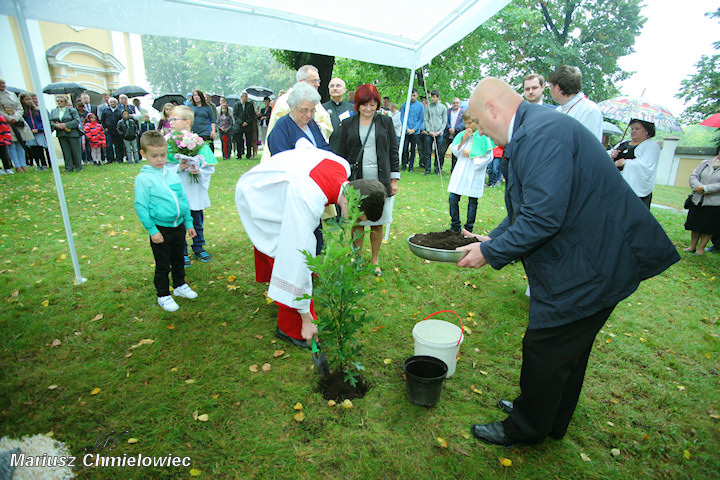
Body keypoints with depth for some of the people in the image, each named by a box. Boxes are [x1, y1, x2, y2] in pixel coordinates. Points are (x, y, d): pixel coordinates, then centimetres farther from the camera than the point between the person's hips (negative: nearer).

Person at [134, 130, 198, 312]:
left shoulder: (172, 174, 4)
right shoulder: (143, 178, -10)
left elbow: (183, 199, 11)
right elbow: (141, 207, -10)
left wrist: (189, 223, 11)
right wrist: (152, 230, -13)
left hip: (179, 226, 5)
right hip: (160, 229, -5)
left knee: (178, 259, 21)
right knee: (162, 265, 8)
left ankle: (180, 285, 40)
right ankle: (163, 295, 23)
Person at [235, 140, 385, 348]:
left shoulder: (343, 166, -19)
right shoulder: (309, 201, -42)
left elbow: (304, 144, 1)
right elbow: (299, 258, -38)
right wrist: (305, 317, -29)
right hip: (260, 200, -8)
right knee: (286, 258, -11)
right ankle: (291, 329, 6)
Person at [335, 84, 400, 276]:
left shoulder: (386, 122, 8)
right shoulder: (347, 125, 8)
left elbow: (393, 152, 8)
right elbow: (341, 155, 9)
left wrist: (394, 179, 3)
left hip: (380, 181, 0)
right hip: (356, 181, 0)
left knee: (377, 223, 6)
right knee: (357, 223, 5)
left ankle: (375, 260, 22)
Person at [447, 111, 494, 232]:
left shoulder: (484, 136, -4)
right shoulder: (462, 134, 8)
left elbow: (489, 157, -7)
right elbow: (456, 153, 5)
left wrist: (471, 154, -12)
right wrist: (464, 139, -7)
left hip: (475, 173, -4)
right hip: (460, 171, 4)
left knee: (472, 202, 3)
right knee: (453, 198, -2)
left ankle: (468, 229, 16)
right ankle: (455, 227, 12)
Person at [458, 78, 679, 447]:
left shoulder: (542, 132, -24)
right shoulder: (532, 131, 12)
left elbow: (544, 217, -30)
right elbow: (528, 208, 16)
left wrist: (491, 253, -18)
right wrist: (493, 239, 8)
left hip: (589, 268, -11)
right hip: (585, 262, 11)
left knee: (544, 352, 7)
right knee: (569, 352, 24)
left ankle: (524, 428, 31)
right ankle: (552, 421, 46)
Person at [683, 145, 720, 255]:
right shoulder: (705, 163, 7)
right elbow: (693, 176, 2)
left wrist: (705, 188, -19)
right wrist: (698, 186, -15)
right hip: (697, 200, 3)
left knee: (708, 228, 5)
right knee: (695, 225, 11)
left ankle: (701, 248, 17)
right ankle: (692, 246, 24)